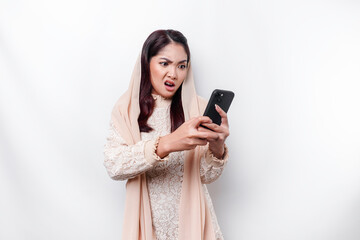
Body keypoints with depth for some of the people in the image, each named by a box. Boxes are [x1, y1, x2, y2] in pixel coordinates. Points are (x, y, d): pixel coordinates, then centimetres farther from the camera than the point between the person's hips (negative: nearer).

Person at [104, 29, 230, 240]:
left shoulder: (198, 108, -5)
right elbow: (114, 166, -20)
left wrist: (217, 148, -28)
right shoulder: (126, 109, -5)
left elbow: (207, 176, -7)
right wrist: (167, 144, -34)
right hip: (148, 222, 0)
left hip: (190, 222, 0)